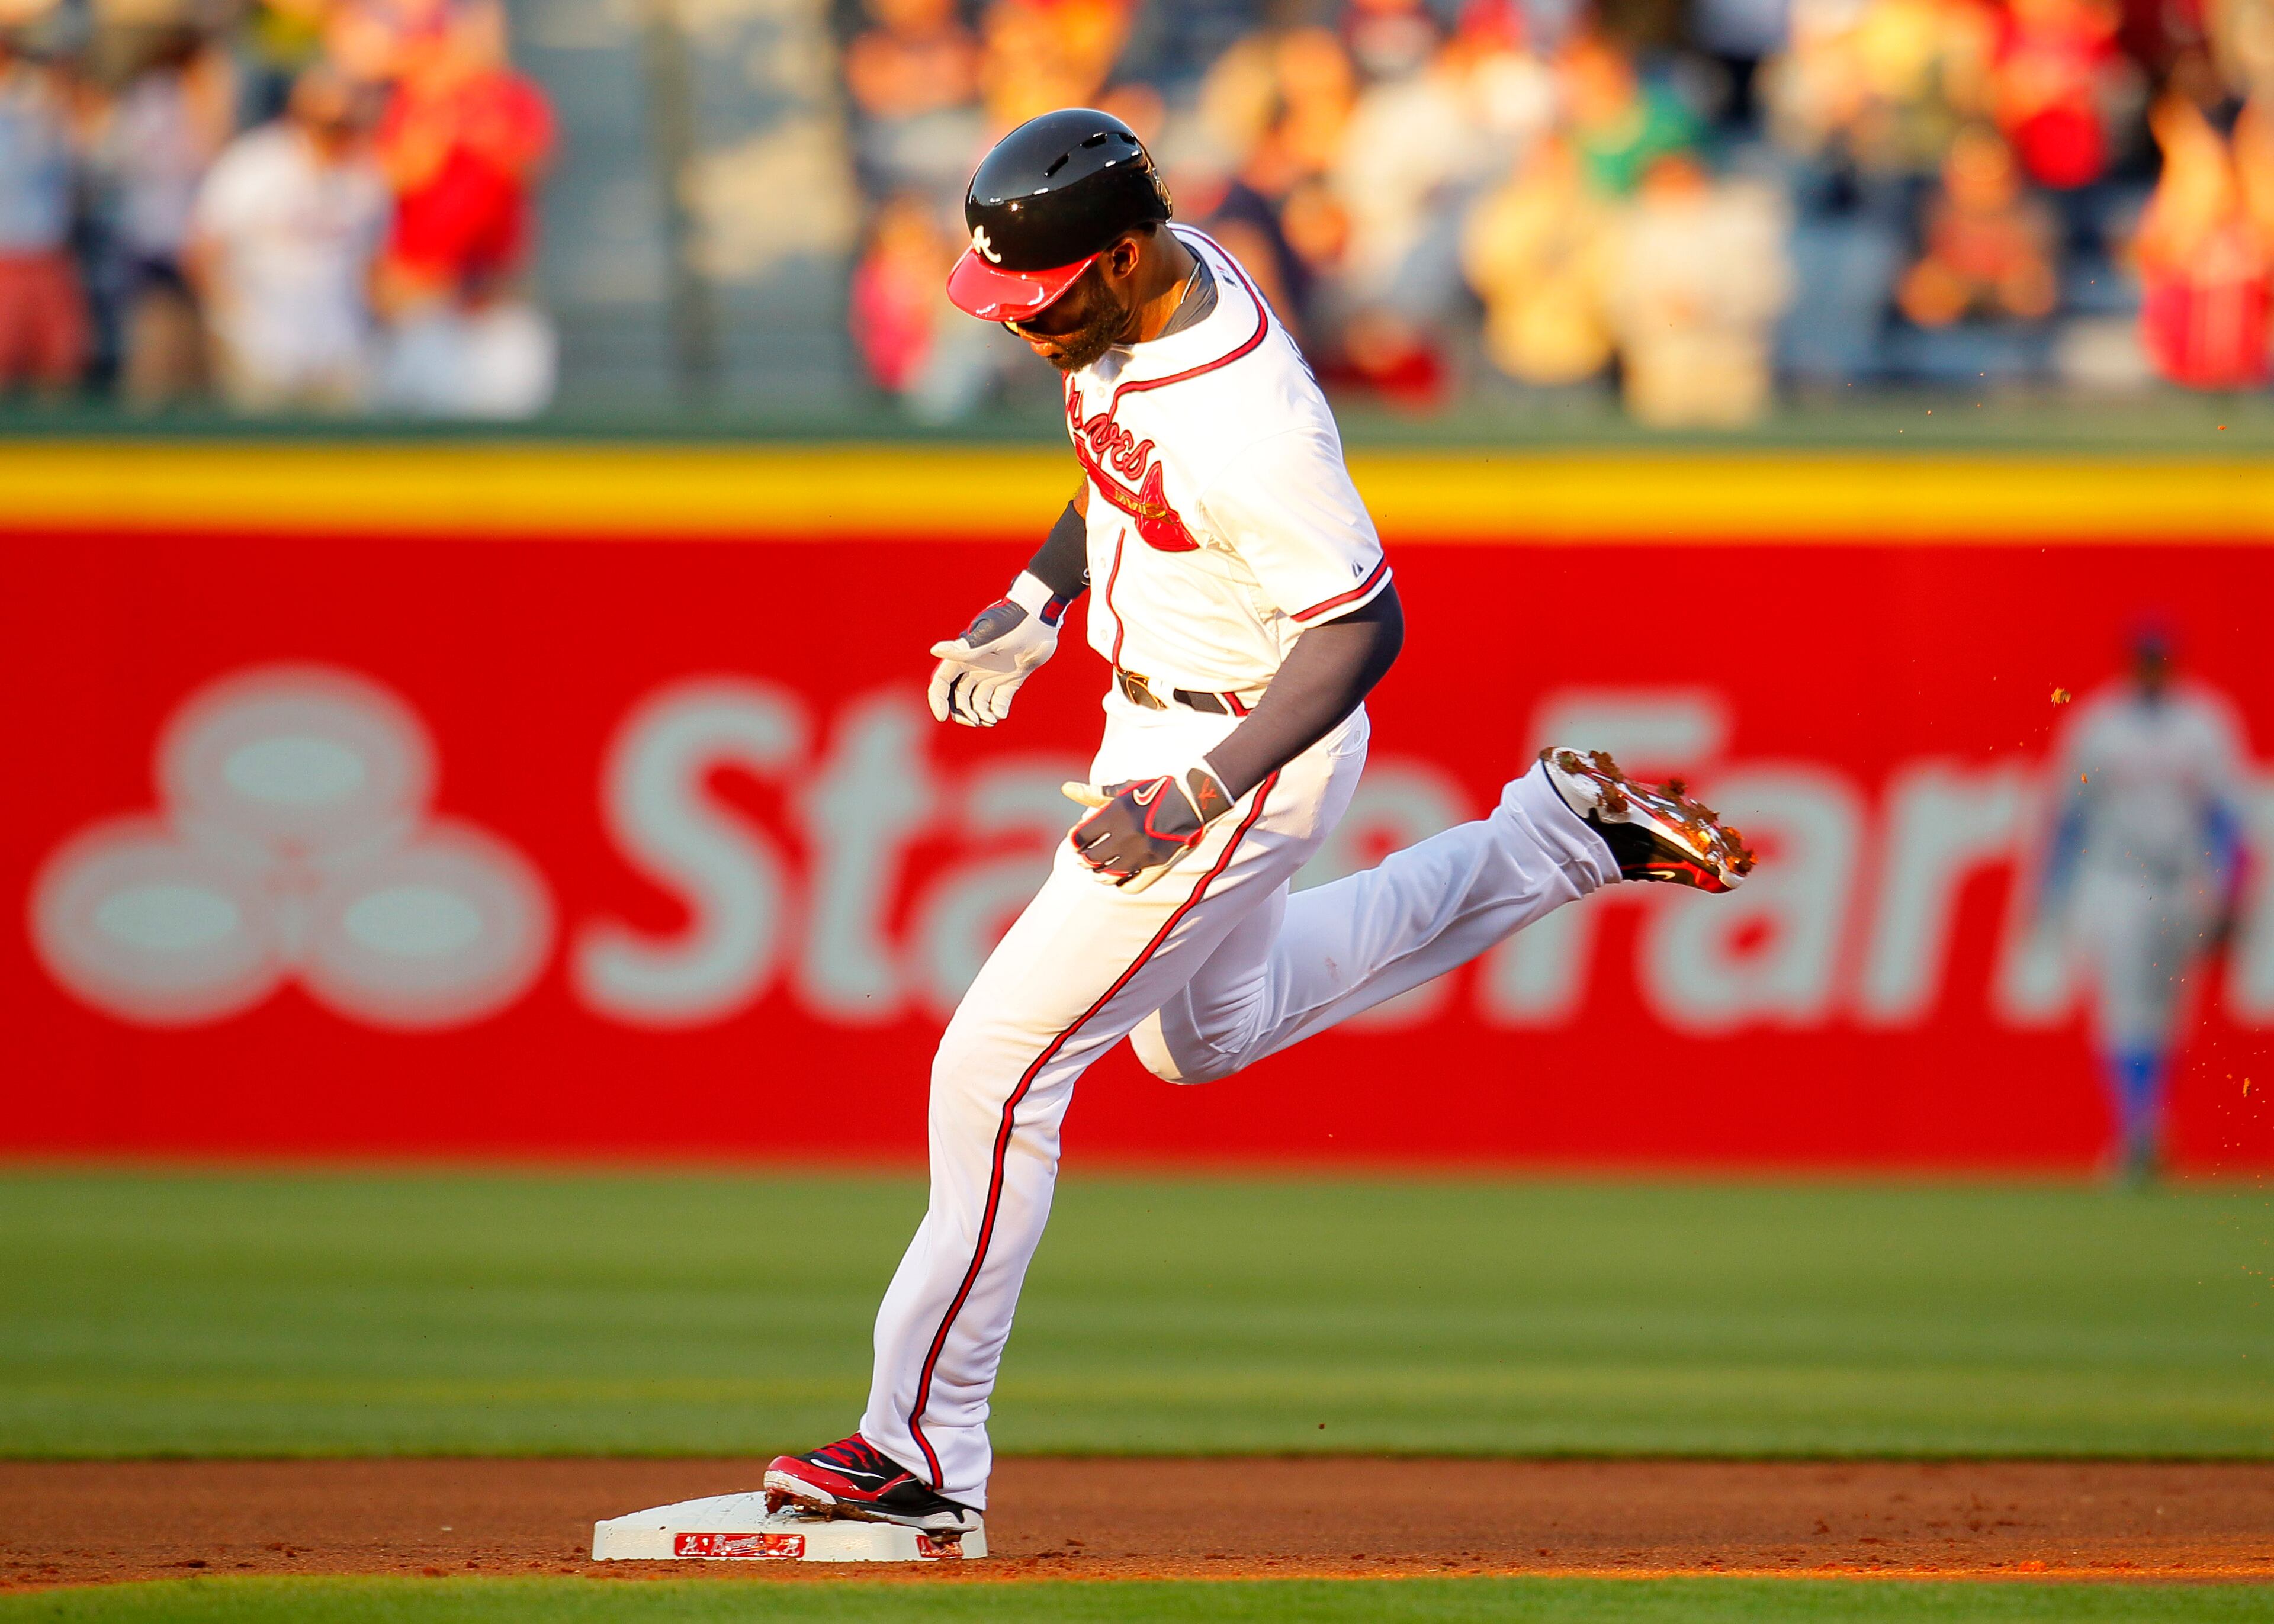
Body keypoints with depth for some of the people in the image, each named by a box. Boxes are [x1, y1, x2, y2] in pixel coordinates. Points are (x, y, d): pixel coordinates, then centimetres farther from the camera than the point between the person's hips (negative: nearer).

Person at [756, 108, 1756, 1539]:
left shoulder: (1251, 422, -35)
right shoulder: (1148, 289, -8)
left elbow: (1363, 631, -30)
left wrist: (1193, 801, -31)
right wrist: (1036, 604, 7)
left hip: (1250, 749, -10)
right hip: (1157, 716, 10)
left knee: (999, 1067, -8)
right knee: (1205, 1031, 31)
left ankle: (926, 1447, 1)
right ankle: (1558, 836, 32)